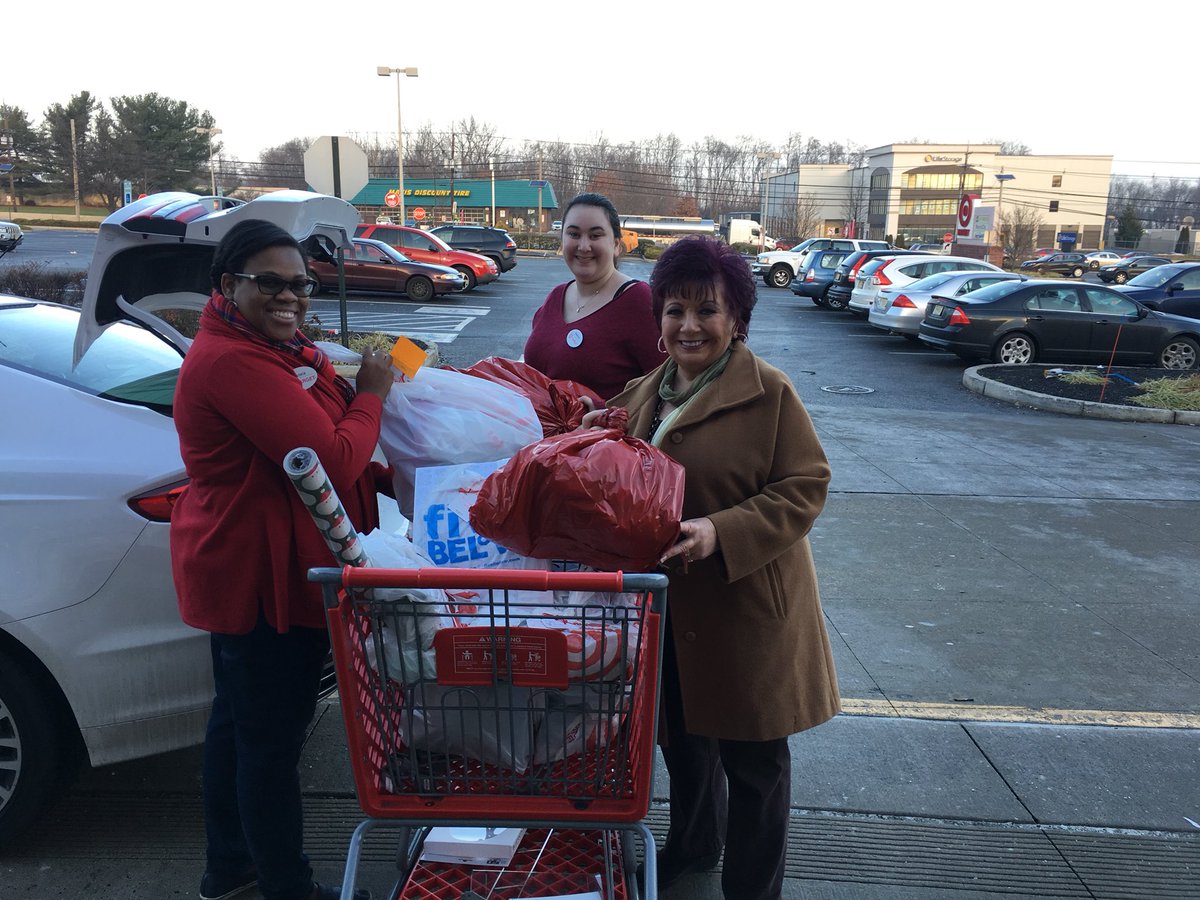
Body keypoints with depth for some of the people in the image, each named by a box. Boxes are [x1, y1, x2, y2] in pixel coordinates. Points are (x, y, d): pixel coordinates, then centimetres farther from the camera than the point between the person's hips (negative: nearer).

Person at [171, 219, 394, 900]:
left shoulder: (279, 348, 10)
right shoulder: (234, 361, -23)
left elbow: (310, 446, 17)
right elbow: (334, 460, -27)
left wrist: (387, 479, 4)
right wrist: (371, 394, -12)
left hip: (243, 569, 12)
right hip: (263, 577, -12)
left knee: (238, 718, 23)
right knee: (274, 737, 4)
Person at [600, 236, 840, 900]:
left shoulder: (768, 393, -13)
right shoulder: (643, 396, 7)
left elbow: (804, 488, -16)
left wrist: (721, 532, -28)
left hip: (745, 606, -6)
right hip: (666, 606, 6)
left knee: (752, 758, 11)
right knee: (682, 739, 23)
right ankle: (692, 846, 50)